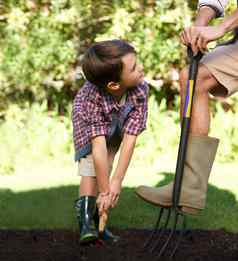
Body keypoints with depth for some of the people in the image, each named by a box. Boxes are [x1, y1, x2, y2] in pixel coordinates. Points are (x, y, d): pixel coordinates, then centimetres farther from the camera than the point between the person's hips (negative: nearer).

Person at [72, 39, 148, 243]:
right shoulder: (92, 97, -45)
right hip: (88, 121, -2)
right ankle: (86, 220, -14)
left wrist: (117, 181, -34)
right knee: (90, 168, -17)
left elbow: (129, 139, -35)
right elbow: (99, 146, -43)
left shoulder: (141, 90, -38)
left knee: (104, 169, -6)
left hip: (117, 127, 2)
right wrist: (105, 191, -40)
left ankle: (97, 217, 2)